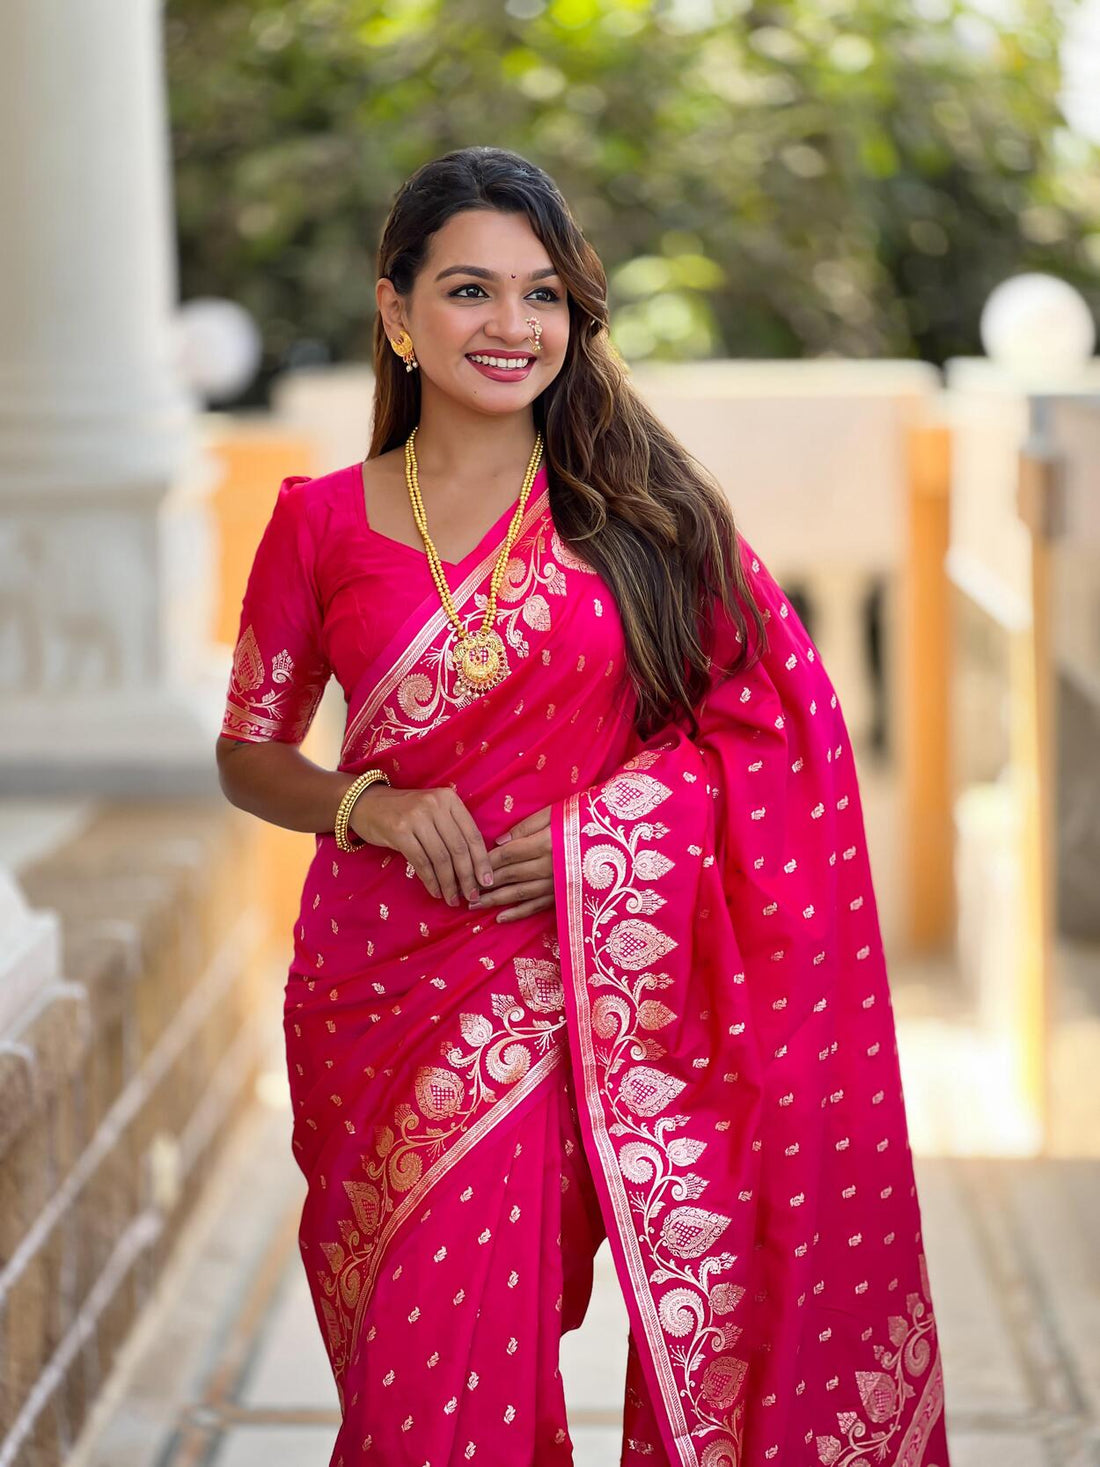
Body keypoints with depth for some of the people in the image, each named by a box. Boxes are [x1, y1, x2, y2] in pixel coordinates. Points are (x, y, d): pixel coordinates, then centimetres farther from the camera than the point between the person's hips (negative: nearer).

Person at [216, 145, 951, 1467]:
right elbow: (247, 752, 11)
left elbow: (768, 719, 4)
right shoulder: (324, 525, 4)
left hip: (587, 985, -1)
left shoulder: (639, 508, 3)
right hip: (388, 994, 1)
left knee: (490, 1352, -2)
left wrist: (599, 825, -10)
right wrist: (371, 805, -9)